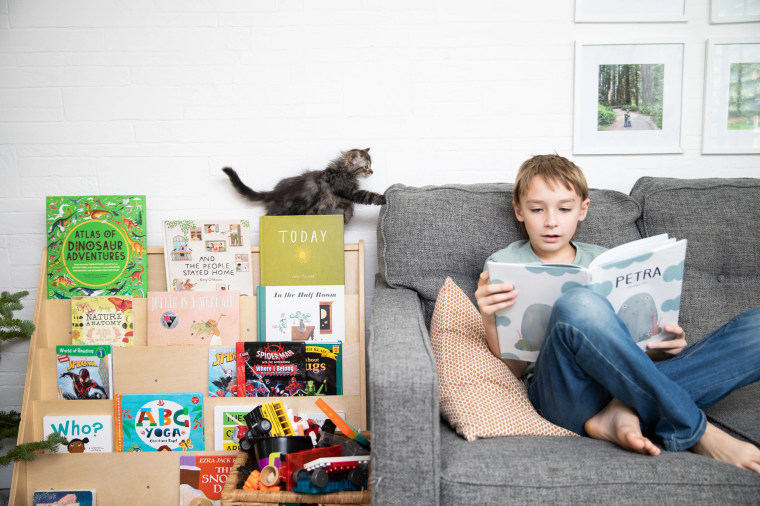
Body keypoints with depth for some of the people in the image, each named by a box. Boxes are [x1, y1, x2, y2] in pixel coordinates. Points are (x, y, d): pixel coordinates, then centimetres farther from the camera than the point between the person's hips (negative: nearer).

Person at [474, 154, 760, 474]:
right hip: (564, 397, -4)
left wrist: (667, 347, 0)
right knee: (578, 304, -38)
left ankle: (623, 413, -24)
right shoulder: (504, 264, 12)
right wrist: (489, 320, -16)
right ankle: (696, 432, -23)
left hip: (630, 387, 5)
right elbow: (513, 370, 4)